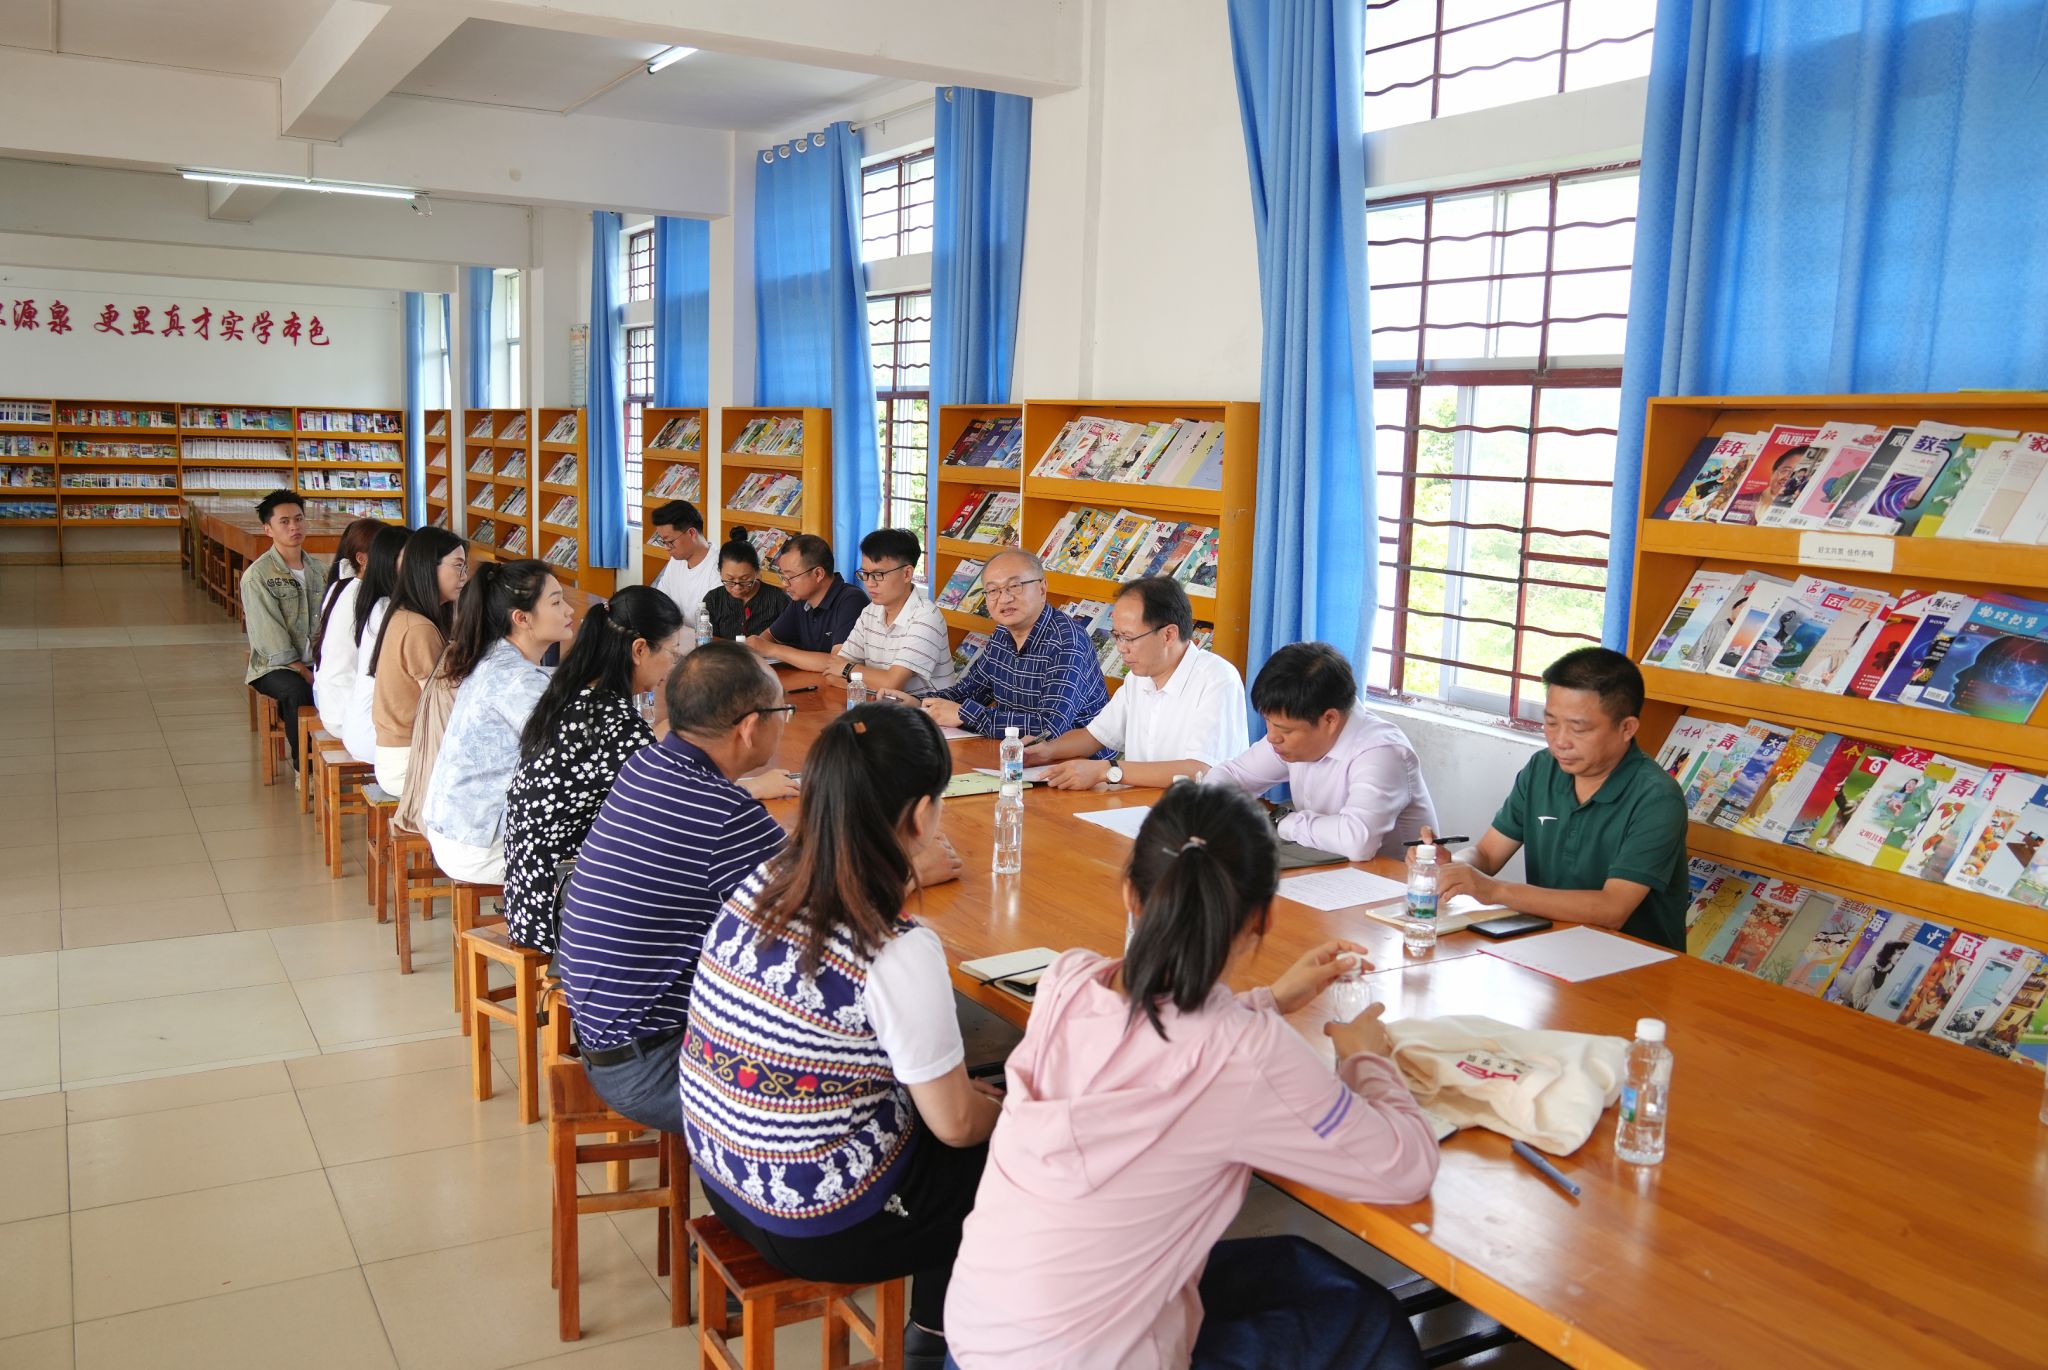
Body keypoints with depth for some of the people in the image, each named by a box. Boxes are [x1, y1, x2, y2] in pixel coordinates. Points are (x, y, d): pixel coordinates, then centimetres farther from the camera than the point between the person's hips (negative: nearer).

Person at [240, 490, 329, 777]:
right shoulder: (256, 576, -7)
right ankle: (302, 766, -17)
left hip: (317, 660, 4)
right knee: (297, 691, -36)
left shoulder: (317, 568, 11)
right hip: (274, 666, -4)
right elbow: (269, 635, -13)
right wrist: (303, 672, -20)